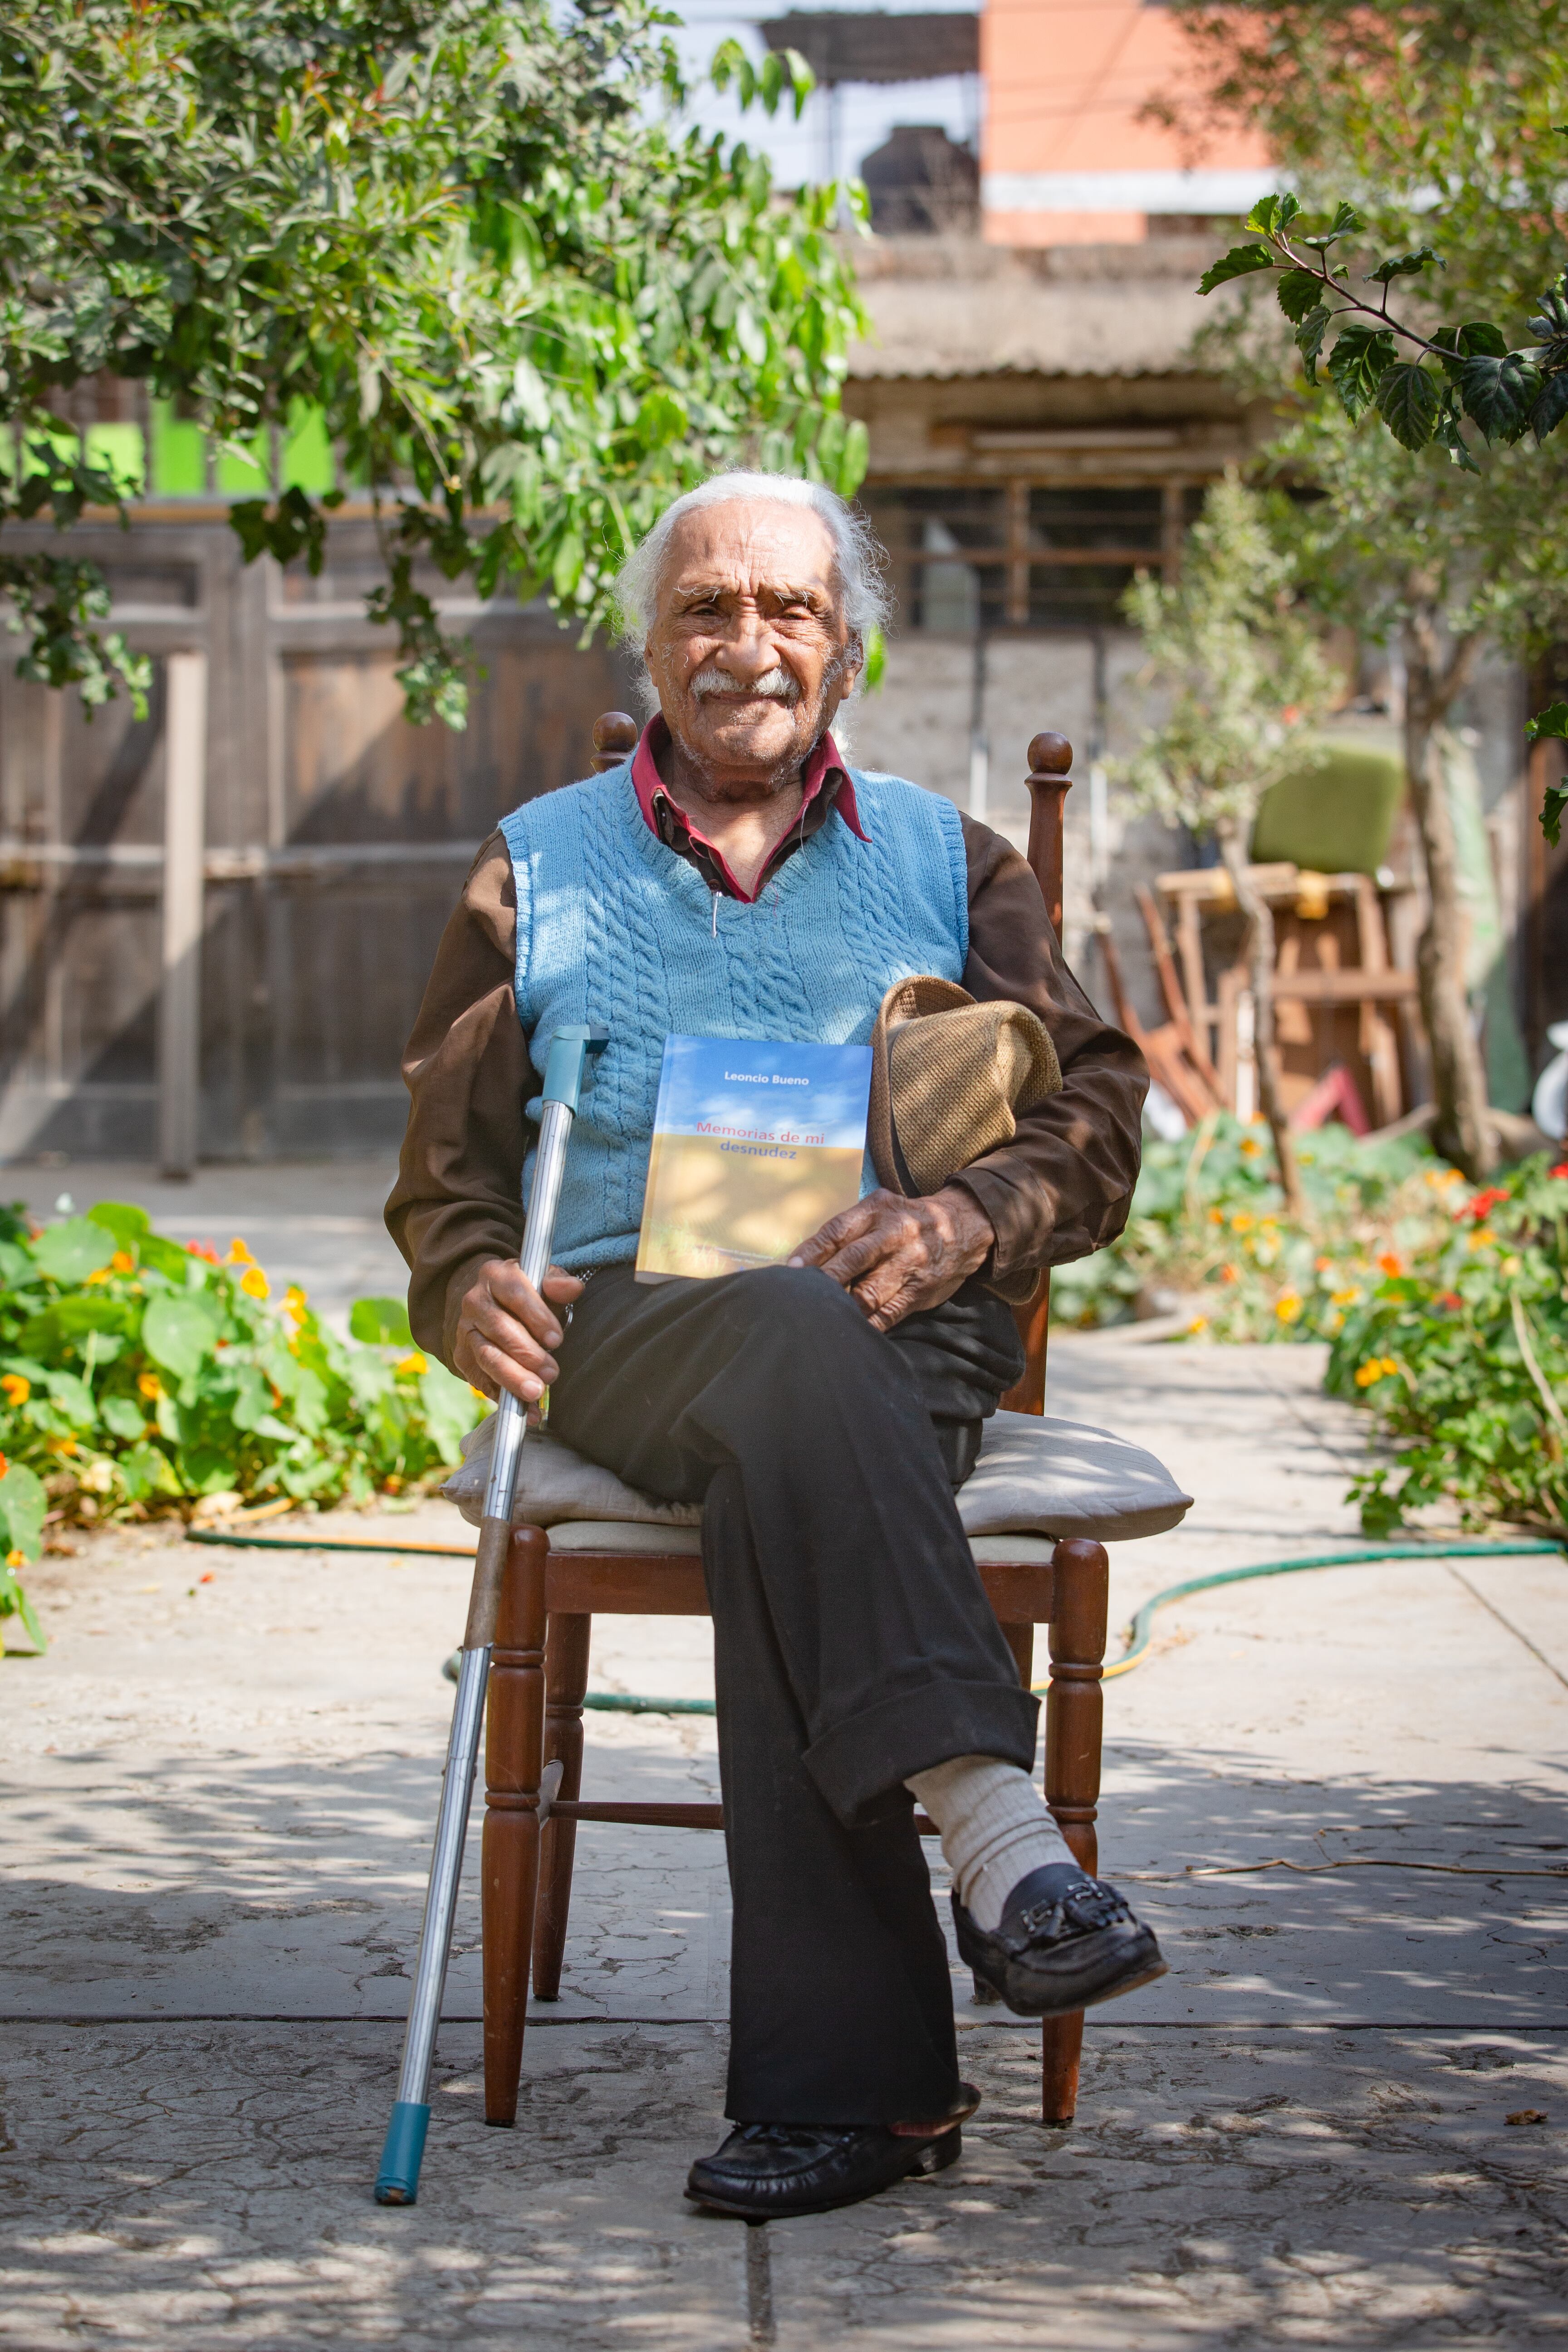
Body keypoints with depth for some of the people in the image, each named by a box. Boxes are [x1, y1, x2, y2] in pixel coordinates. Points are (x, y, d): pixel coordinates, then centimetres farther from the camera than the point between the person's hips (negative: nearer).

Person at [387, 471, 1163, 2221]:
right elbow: (447, 1160, 21)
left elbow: (1096, 1112, 11)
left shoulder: (946, 861, 21)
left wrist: (962, 1222, -12)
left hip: (906, 1333, 0)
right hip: (628, 1329, 0)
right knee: (795, 1343, -38)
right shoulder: (536, 868, 22)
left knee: (786, 1488, -37)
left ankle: (837, 2077, -42)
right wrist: (472, 1283, -4)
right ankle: (992, 1820, -52)